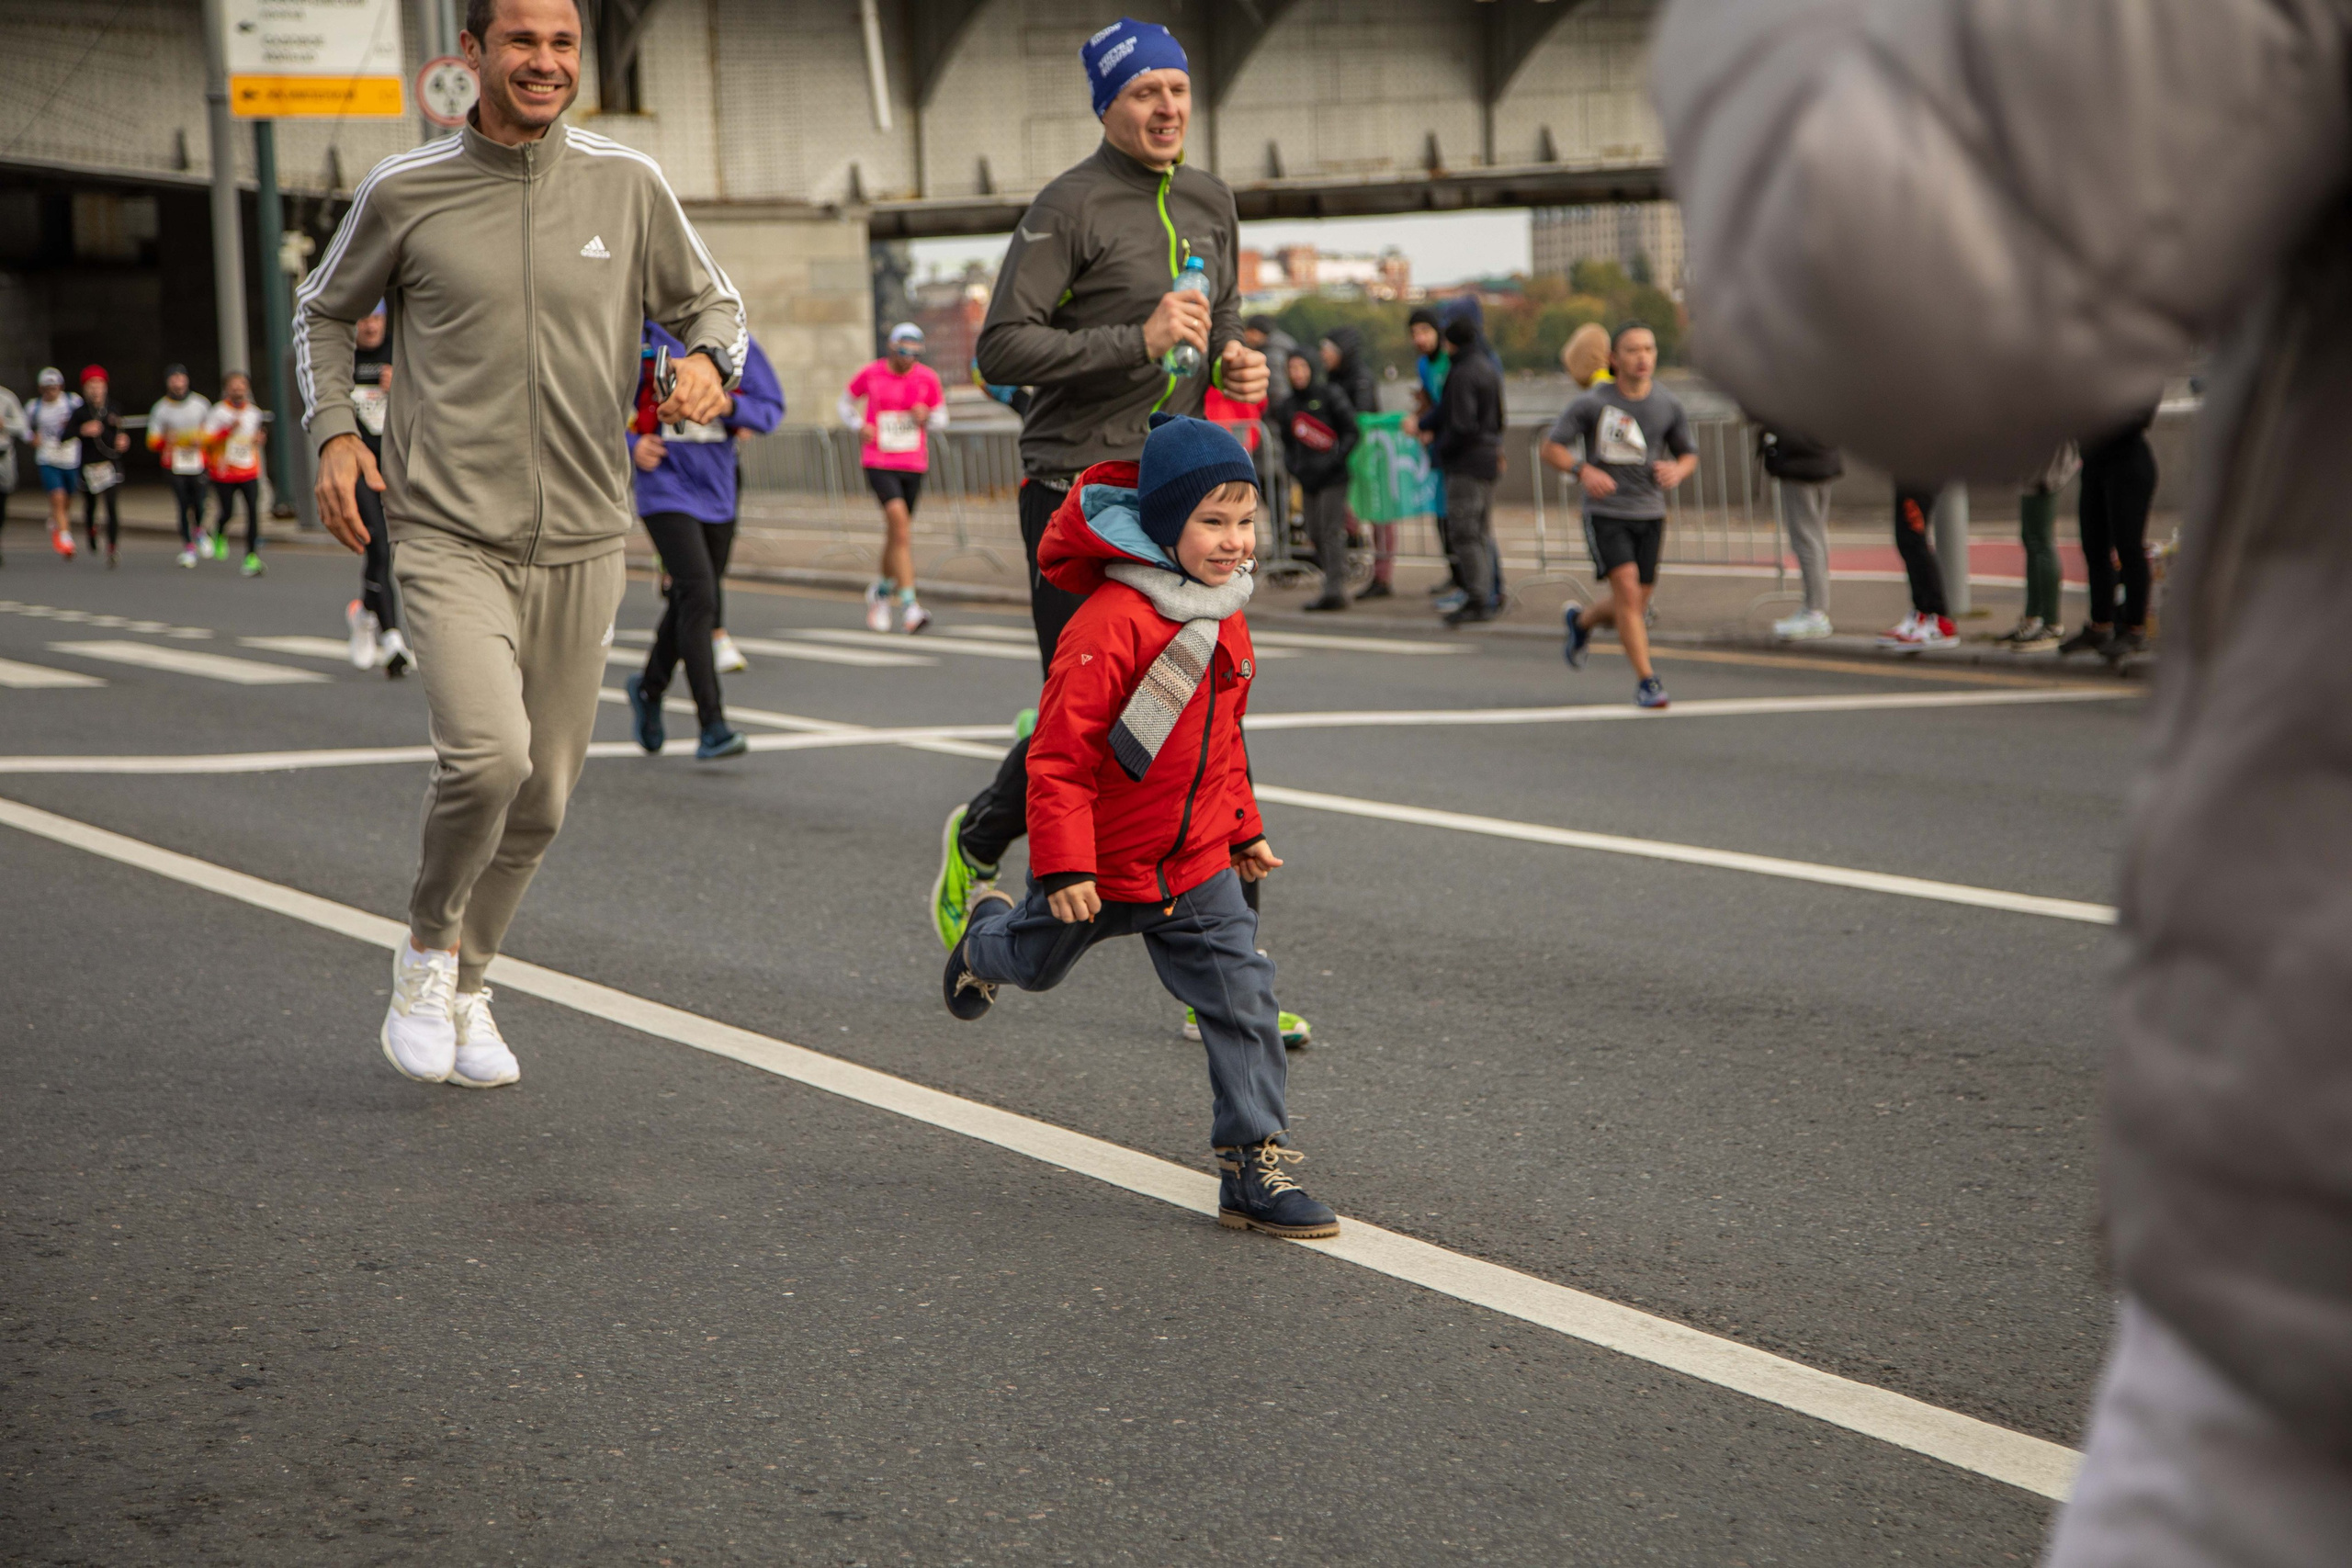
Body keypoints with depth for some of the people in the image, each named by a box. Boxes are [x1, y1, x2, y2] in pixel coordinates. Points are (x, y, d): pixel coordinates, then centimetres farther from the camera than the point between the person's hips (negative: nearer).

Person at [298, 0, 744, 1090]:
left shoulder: (626, 185, 2)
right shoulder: (405, 192, -2)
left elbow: (709, 304, 14)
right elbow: (325, 311, 14)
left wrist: (709, 362, -9)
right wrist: (333, 432, -1)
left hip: (580, 548, 3)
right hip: (449, 538, -3)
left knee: (540, 803, 10)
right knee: (487, 753, -24)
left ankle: (465, 990, 34)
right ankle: (427, 950, 3)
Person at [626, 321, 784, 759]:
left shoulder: (735, 342, 1)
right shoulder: (643, 340, -7)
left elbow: (772, 407, 2)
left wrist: (730, 407, -18)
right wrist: (631, 445, -14)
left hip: (717, 490, 5)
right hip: (666, 489, -5)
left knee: (693, 601, 17)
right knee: (697, 596, -18)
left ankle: (649, 688, 43)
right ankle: (712, 725, -18)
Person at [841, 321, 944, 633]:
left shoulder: (928, 379, 3)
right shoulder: (871, 374, -2)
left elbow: (941, 418, 12)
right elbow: (847, 401, 15)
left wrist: (926, 417, -11)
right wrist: (859, 425, -4)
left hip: (914, 464, 4)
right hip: (878, 463, -3)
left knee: (897, 533, 12)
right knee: (900, 521, -21)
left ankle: (882, 590, 39)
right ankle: (909, 604, -25)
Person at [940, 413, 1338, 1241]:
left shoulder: (1224, 619, 0)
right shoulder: (1110, 622, -27)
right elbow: (1060, 751, -26)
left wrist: (1242, 828, 20)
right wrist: (1063, 866, -27)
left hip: (1196, 864, 5)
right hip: (1099, 864, -5)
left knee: (1243, 996, -6)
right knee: (1038, 962, 22)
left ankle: (1255, 1166, -2)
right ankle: (987, 938, 58)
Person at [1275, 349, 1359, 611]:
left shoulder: (1329, 396, -2)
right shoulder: (1287, 406, 13)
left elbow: (1351, 432, -3)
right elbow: (1287, 443, 19)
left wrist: (1334, 460, -14)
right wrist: (1294, 466, 0)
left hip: (1333, 477, -6)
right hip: (1308, 479, 6)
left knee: (1331, 532, -12)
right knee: (1316, 534, 5)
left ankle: (1335, 589, -14)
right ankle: (1335, 586, 14)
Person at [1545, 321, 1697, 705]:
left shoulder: (1669, 405, 1)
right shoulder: (1592, 403, -9)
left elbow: (1689, 454, 13)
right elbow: (1551, 447, -3)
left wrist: (1677, 470, -11)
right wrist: (1583, 471, -22)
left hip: (1650, 514, 4)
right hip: (1605, 513, -4)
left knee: (1634, 609, 8)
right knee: (1627, 588, -19)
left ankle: (1582, 620, 41)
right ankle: (1645, 681, -13)